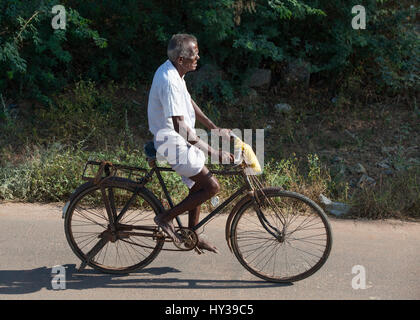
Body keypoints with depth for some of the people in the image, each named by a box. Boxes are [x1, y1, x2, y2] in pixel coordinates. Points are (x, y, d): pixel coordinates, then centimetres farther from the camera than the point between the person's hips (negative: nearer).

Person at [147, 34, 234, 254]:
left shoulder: (171, 70, 5)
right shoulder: (170, 81, -27)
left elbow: (189, 103, 17)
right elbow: (180, 126, -31)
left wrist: (215, 129, 14)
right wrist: (214, 153, -29)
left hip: (180, 140, 10)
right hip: (173, 143, -10)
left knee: (198, 186, 17)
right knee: (212, 186, -9)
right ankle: (166, 218, 2)